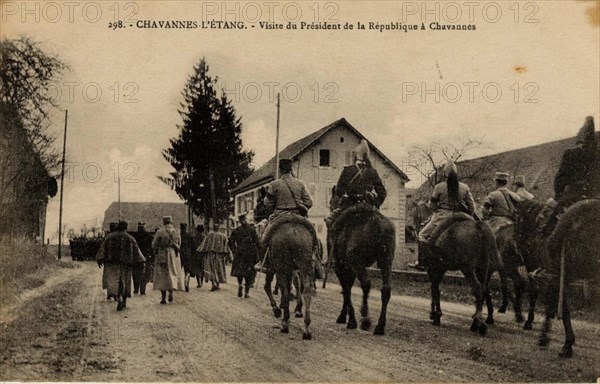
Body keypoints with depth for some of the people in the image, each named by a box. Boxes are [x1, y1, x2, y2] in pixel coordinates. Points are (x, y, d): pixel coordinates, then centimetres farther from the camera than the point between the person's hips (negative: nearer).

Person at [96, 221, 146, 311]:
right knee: (125, 282, 12)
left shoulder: (109, 236, 7)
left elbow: (103, 247, 0)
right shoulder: (130, 238, 7)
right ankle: (124, 303, 16)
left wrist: (100, 259, -4)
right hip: (126, 263, 1)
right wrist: (141, 262, 2)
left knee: (114, 282, -4)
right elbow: (136, 251, 3)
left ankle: (119, 298, -28)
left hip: (113, 263, -1)